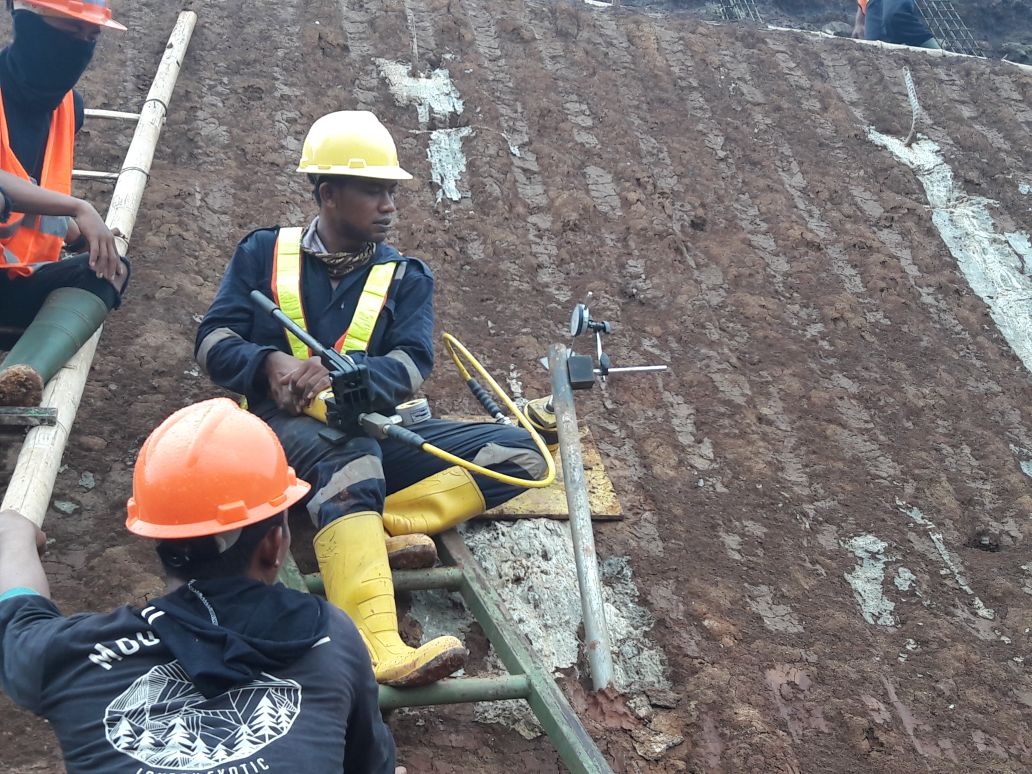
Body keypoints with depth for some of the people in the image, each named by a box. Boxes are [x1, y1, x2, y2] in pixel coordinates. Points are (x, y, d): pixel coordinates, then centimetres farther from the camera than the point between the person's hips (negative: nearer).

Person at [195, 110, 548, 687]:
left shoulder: (406, 277, 12)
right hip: (286, 425, -3)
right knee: (351, 452, -42)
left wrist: (339, 374, -25)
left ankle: (381, 526, -32)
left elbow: (411, 365, -4)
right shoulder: (266, 253, 11)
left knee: (519, 451, -15)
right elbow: (214, 341, 4)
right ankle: (377, 649, -57)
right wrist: (269, 362, -19)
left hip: (373, 428, 4)